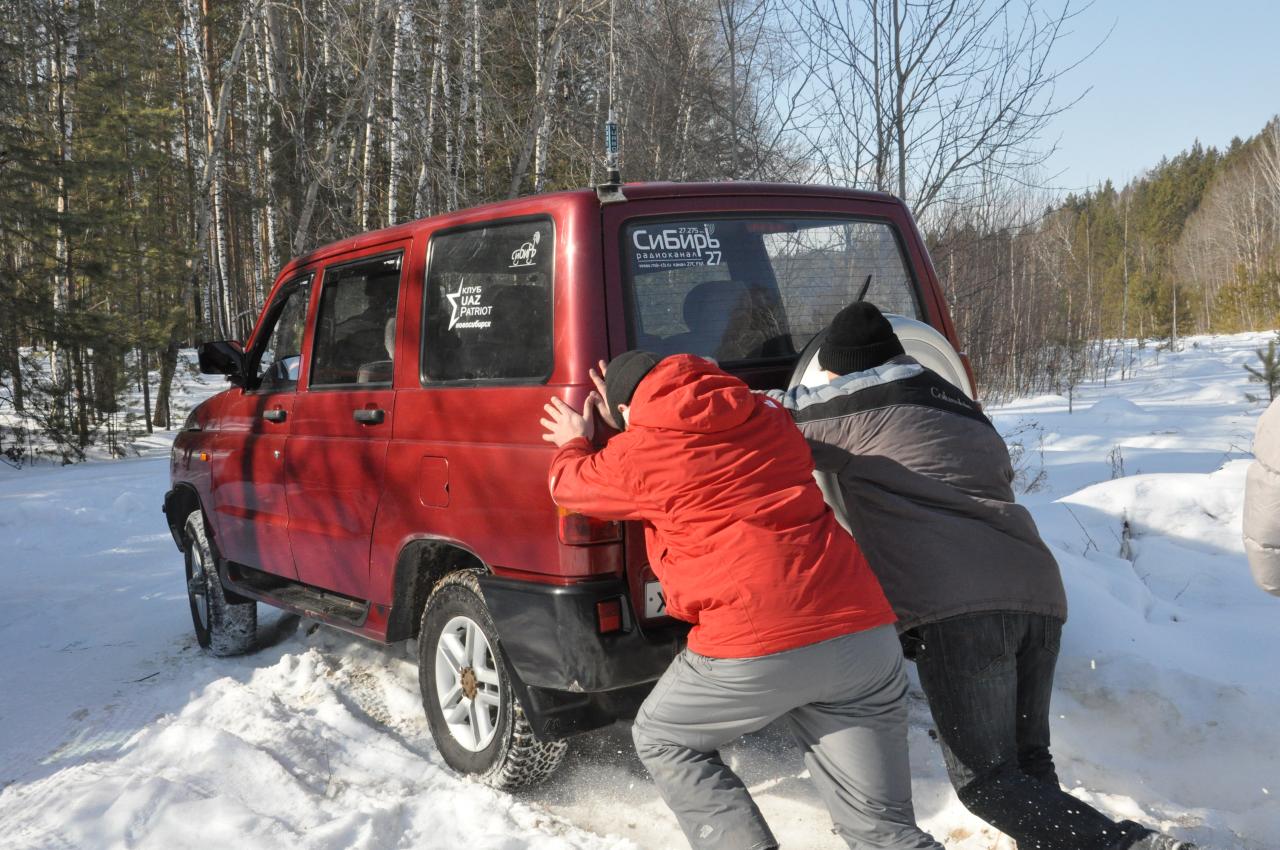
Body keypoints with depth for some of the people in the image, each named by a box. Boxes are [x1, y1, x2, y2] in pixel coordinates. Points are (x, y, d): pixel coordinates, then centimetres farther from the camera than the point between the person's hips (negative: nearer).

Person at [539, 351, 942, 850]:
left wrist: (573, 443, 47)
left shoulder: (639, 451, 4)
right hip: (867, 637, 5)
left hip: (759, 645, -5)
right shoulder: (769, 419, 20)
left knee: (661, 741, 24)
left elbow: (570, 484, 25)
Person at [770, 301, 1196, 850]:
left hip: (959, 608, -8)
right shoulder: (962, 408, 30)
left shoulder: (857, 405, 7)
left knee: (986, 781, -2)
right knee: (1027, 765, 19)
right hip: (1039, 591, 8)